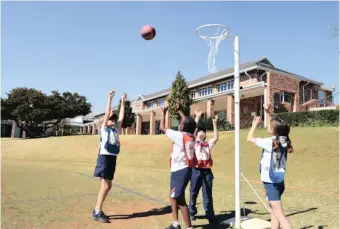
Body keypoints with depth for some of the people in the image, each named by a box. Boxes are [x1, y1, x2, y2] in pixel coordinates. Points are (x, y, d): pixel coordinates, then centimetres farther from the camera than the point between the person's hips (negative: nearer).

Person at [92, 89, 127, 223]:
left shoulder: (116, 129, 15)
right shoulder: (104, 128, -1)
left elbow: (121, 117, 16)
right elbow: (107, 113, -8)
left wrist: (123, 102, 18)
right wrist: (110, 98, -8)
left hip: (112, 158, 8)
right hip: (105, 158, -7)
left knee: (108, 186, 11)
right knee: (105, 186, -9)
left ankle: (97, 210, 23)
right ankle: (97, 213, 1)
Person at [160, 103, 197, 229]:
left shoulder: (179, 136, -15)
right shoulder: (191, 136, 5)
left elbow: (162, 128, -6)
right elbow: (188, 122, 24)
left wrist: (164, 112, 6)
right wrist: (179, 110, 30)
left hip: (180, 171, -9)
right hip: (183, 169, 9)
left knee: (180, 199, -6)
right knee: (173, 195, 19)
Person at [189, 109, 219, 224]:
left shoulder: (208, 144, 15)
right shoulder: (194, 142, 6)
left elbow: (216, 138, 1)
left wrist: (214, 123, 0)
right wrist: (197, 117, -9)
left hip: (207, 171, 2)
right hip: (196, 170, -2)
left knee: (208, 195, 4)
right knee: (193, 193, 11)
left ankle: (210, 216, 10)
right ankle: (192, 213, 28)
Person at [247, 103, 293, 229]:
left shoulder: (270, 142, -20)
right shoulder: (283, 140, 0)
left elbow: (250, 138, -8)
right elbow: (275, 124, 18)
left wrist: (255, 124, 4)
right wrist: (268, 113, 13)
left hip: (271, 182, -8)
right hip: (278, 181, 8)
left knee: (279, 215, -5)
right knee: (273, 213, 20)